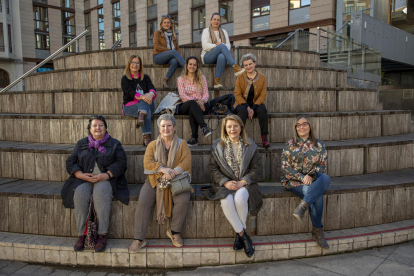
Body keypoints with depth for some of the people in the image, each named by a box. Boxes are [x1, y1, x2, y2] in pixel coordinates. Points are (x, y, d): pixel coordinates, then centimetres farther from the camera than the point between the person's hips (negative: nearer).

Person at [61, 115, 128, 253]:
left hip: (105, 179, -2)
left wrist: (106, 175, -14)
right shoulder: (81, 144, 21)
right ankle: (81, 235, -23)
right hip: (84, 179, 3)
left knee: (101, 193, -35)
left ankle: (102, 236, -31)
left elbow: (121, 163, 2)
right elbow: (70, 162, 13)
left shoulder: (114, 144, 14)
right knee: (79, 194, -31)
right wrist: (82, 175, -7)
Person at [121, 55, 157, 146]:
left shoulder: (145, 77, 15)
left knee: (147, 96, -31)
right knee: (147, 110, -35)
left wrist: (151, 94, -34)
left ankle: (141, 117, -55)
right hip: (130, 106, -3)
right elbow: (130, 92, -15)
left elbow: (152, 88, -6)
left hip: (148, 105, 3)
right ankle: (147, 137, -46)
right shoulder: (125, 79, 5)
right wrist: (142, 97, -37)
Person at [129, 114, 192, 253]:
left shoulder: (182, 144, 11)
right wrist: (163, 169, -20)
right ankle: (139, 239, -13)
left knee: (183, 200, -28)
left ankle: (174, 231, -4)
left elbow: (186, 163, -3)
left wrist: (173, 173, -22)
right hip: (155, 180, 1)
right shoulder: (153, 145, 14)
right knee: (143, 201, -24)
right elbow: (147, 163, -1)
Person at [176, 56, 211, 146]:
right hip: (185, 107, 0)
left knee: (192, 110, -37)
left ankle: (194, 138, -43)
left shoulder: (202, 78, 17)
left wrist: (202, 101, -18)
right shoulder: (181, 79, 12)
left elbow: (206, 94, 8)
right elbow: (182, 95, -2)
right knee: (192, 103, -38)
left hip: (201, 105, 1)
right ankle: (204, 127, -50)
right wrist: (195, 101, -19)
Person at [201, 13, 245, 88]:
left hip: (221, 55, 2)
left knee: (221, 56, -39)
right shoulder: (206, 31, 11)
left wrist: (220, 44, -14)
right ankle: (235, 67, -44)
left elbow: (228, 46, 8)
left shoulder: (224, 32, 21)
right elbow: (205, 45, -5)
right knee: (222, 46, -33)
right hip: (208, 56, -2)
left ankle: (217, 81, -45)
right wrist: (216, 45, -18)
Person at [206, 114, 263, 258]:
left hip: (245, 183, 0)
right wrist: (226, 182, -13)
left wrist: (242, 182, -13)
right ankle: (243, 235, -14)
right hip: (225, 184, 1)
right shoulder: (217, 146, 8)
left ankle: (239, 232, -10)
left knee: (240, 198, -33)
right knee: (226, 201, -31)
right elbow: (213, 168, 3)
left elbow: (256, 169, 3)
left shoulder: (250, 146, 7)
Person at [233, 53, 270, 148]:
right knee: (243, 111, -36)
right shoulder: (240, 78, 6)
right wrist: (247, 107, -19)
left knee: (262, 109, -33)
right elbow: (237, 95, -3)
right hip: (242, 104, 0)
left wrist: (253, 108, -18)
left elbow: (262, 96, -2)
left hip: (256, 104, 1)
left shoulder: (262, 78, 5)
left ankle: (264, 138, -27)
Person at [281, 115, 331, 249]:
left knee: (326, 178, -33)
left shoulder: (318, 145, 10)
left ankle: (303, 206, -37)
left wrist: (310, 175, -15)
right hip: (293, 180, -2)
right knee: (317, 196, -29)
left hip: (314, 179, 3)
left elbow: (323, 165, 6)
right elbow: (285, 168, -1)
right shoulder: (290, 145, 5)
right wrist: (301, 177, -16)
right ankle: (317, 231, -17)